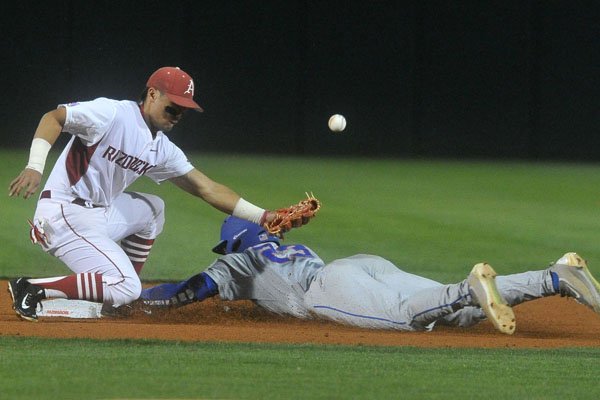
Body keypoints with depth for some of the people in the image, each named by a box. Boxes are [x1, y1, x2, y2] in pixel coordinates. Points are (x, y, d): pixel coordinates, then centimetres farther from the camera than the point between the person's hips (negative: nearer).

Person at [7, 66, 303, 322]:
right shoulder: (112, 114, -13)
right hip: (64, 215, -9)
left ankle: (123, 297, 18)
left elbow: (206, 188, 11)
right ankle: (33, 290, -17)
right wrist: (34, 167, -31)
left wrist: (263, 217, 5)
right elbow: (53, 118, -16)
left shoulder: (162, 149, 11)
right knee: (125, 288, -18)